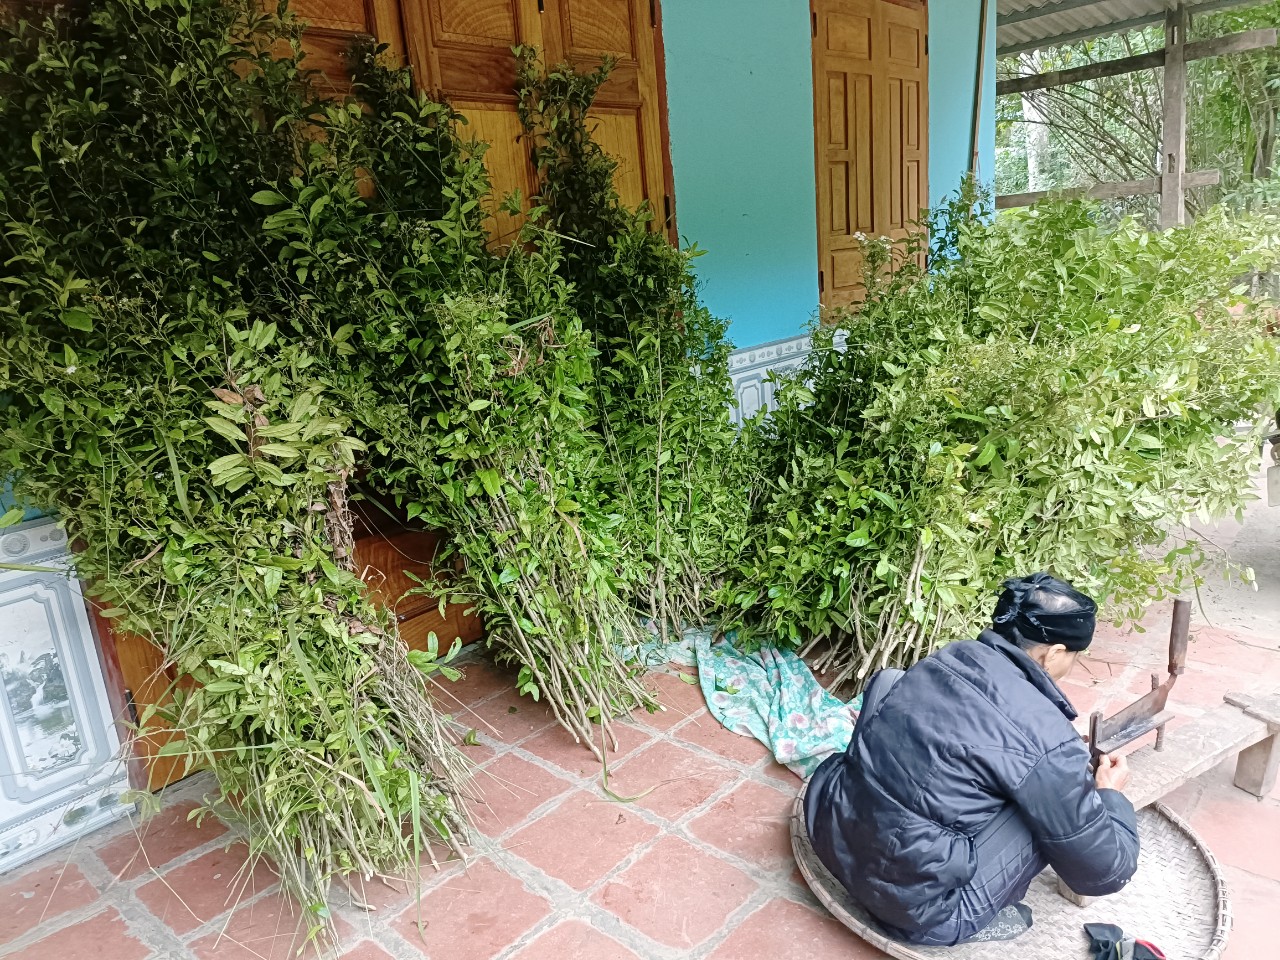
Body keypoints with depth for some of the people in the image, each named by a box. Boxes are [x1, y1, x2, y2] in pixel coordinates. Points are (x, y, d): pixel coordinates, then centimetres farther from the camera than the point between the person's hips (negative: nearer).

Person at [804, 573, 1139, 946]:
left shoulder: (948, 656, 3)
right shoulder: (1046, 738, -17)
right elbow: (1104, 872, -4)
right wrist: (1109, 793, 16)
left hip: (832, 836, 7)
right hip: (913, 904, -6)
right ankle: (969, 919, 12)